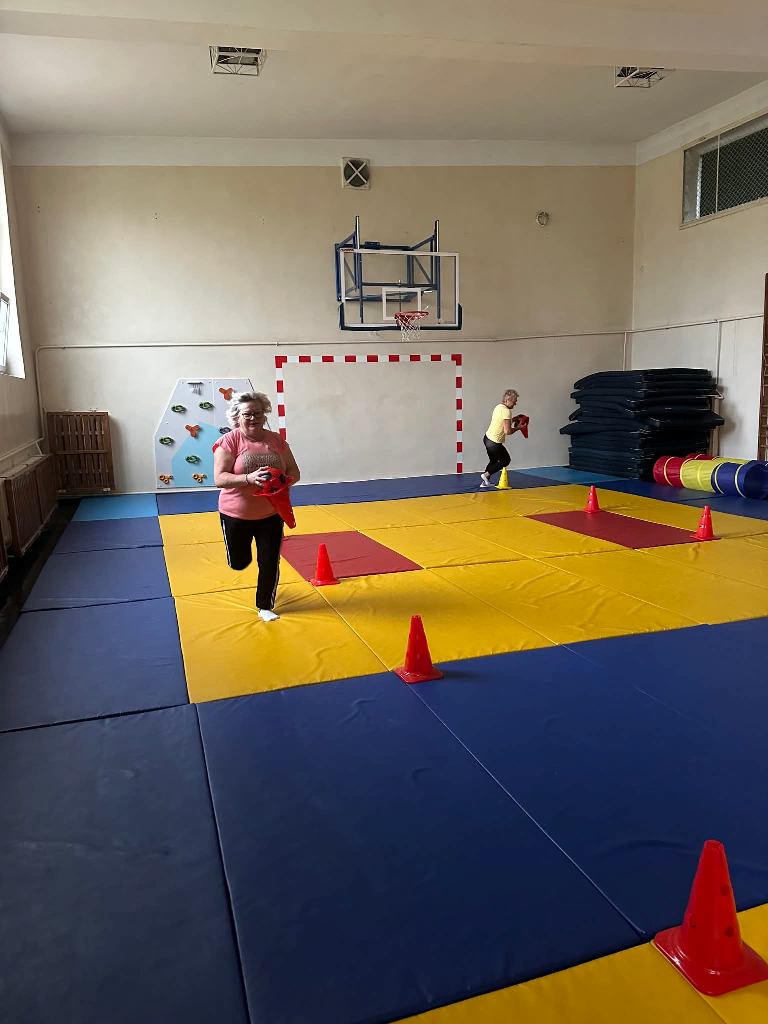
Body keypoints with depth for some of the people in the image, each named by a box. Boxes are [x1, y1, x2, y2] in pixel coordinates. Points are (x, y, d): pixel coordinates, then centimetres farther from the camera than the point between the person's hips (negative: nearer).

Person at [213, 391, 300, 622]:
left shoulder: (276, 440, -2)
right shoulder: (229, 441, -14)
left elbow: (294, 473, 2)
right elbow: (219, 479, -22)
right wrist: (249, 478, -36)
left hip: (271, 514, 2)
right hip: (236, 514, -2)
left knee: (270, 563, 3)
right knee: (239, 563, 15)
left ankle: (265, 607, 23)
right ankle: (241, 549, 53)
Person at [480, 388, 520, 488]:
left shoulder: (499, 407, 8)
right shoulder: (506, 411, -20)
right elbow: (507, 431, -23)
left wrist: (512, 420, 11)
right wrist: (517, 427, -8)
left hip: (487, 437, 9)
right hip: (494, 443, -9)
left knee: (493, 461, 24)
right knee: (505, 460, 12)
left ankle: (484, 482, 25)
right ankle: (486, 475, 6)